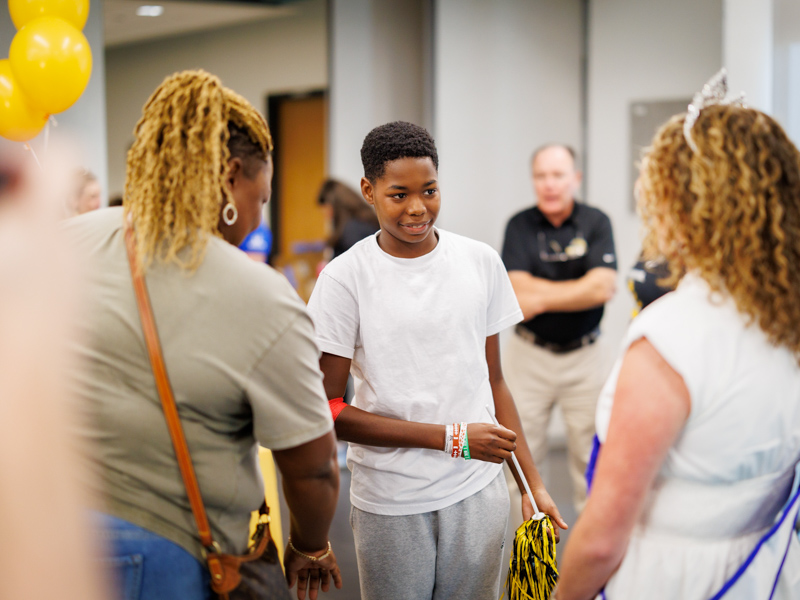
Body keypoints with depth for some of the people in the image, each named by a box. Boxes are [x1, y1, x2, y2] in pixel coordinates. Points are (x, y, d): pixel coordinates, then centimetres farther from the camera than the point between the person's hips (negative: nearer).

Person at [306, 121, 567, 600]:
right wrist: (452, 438, -14)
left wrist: (533, 482, 6)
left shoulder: (482, 262, 4)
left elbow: (494, 381, 11)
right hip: (389, 502, -2)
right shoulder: (345, 278, -7)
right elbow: (329, 410, -10)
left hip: (478, 493, 3)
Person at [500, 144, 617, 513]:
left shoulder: (596, 222, -3)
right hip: (529, 355, 0)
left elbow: (604, 287, -16)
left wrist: (541, 298, -16)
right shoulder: (520, 225, -2)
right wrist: (581, 288, -15)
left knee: (591, 453, 7)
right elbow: (518, 290, -14)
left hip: (584, 356, 0)